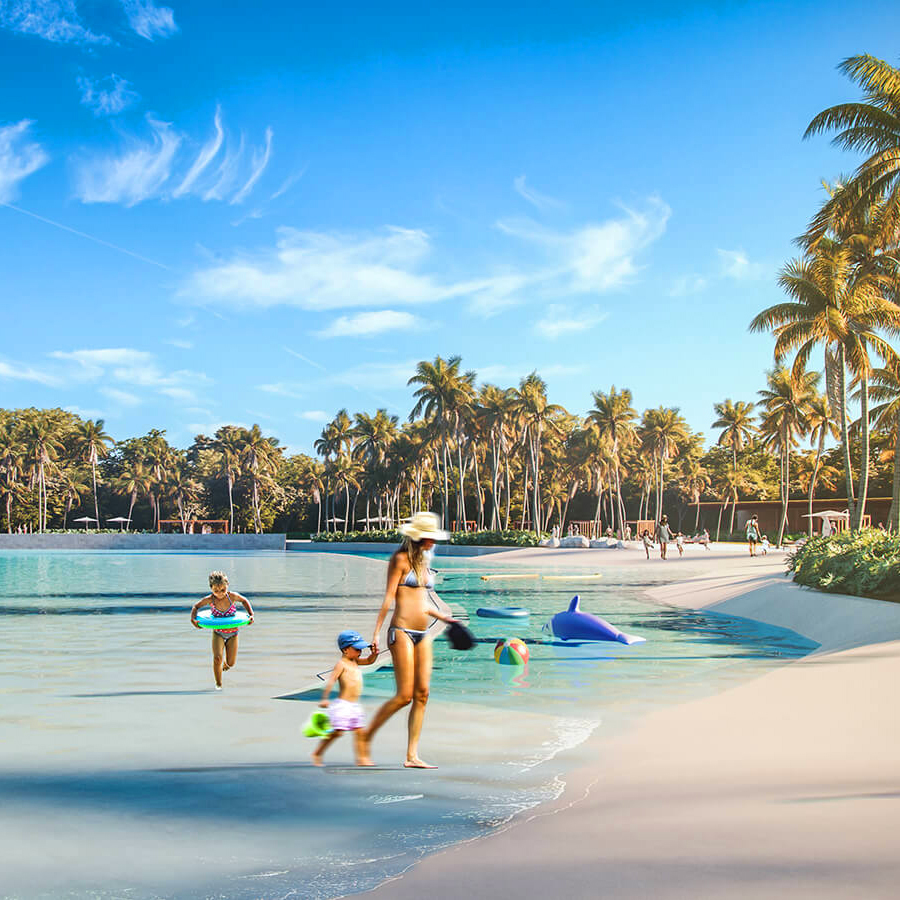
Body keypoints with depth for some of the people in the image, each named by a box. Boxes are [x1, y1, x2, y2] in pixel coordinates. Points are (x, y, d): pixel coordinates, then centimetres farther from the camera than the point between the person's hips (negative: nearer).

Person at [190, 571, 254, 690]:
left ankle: (225, 664, 46)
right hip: (218, 633, -1)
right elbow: (195, 606, 0)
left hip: (233, 633, 1)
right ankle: (218, 684, 3)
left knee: (231, 663, 5)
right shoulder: (210, 599, -17)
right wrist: (193, 619, -17)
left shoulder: (232, 596, -17)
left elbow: (244, 601, 4)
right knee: (217, 658, -19)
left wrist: (251, 614, -8)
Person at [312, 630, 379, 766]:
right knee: (337, 732, -7)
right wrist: (324, 698, -30)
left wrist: (374, 653, 1)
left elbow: (369, 661, 23)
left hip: (355, 705, 8)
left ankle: (360, 759, 10)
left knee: (359, 731, 6)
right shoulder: (341, 664, -11)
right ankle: (317, 753, 6)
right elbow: (331, 680, -20)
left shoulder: (354, 661, 14)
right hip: (343, 704, -8)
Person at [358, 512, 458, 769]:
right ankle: (366, 735, 9)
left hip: (422, 634, 8)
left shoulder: (423, 561, 18)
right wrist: (377, 632, -13)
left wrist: (442, 617, 23)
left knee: (422, 694, 1)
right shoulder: (400, 559, -5)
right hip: (402, 631, -8)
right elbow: (389, 597, -9)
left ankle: (412, 756, 4)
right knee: (404, 695, -9)